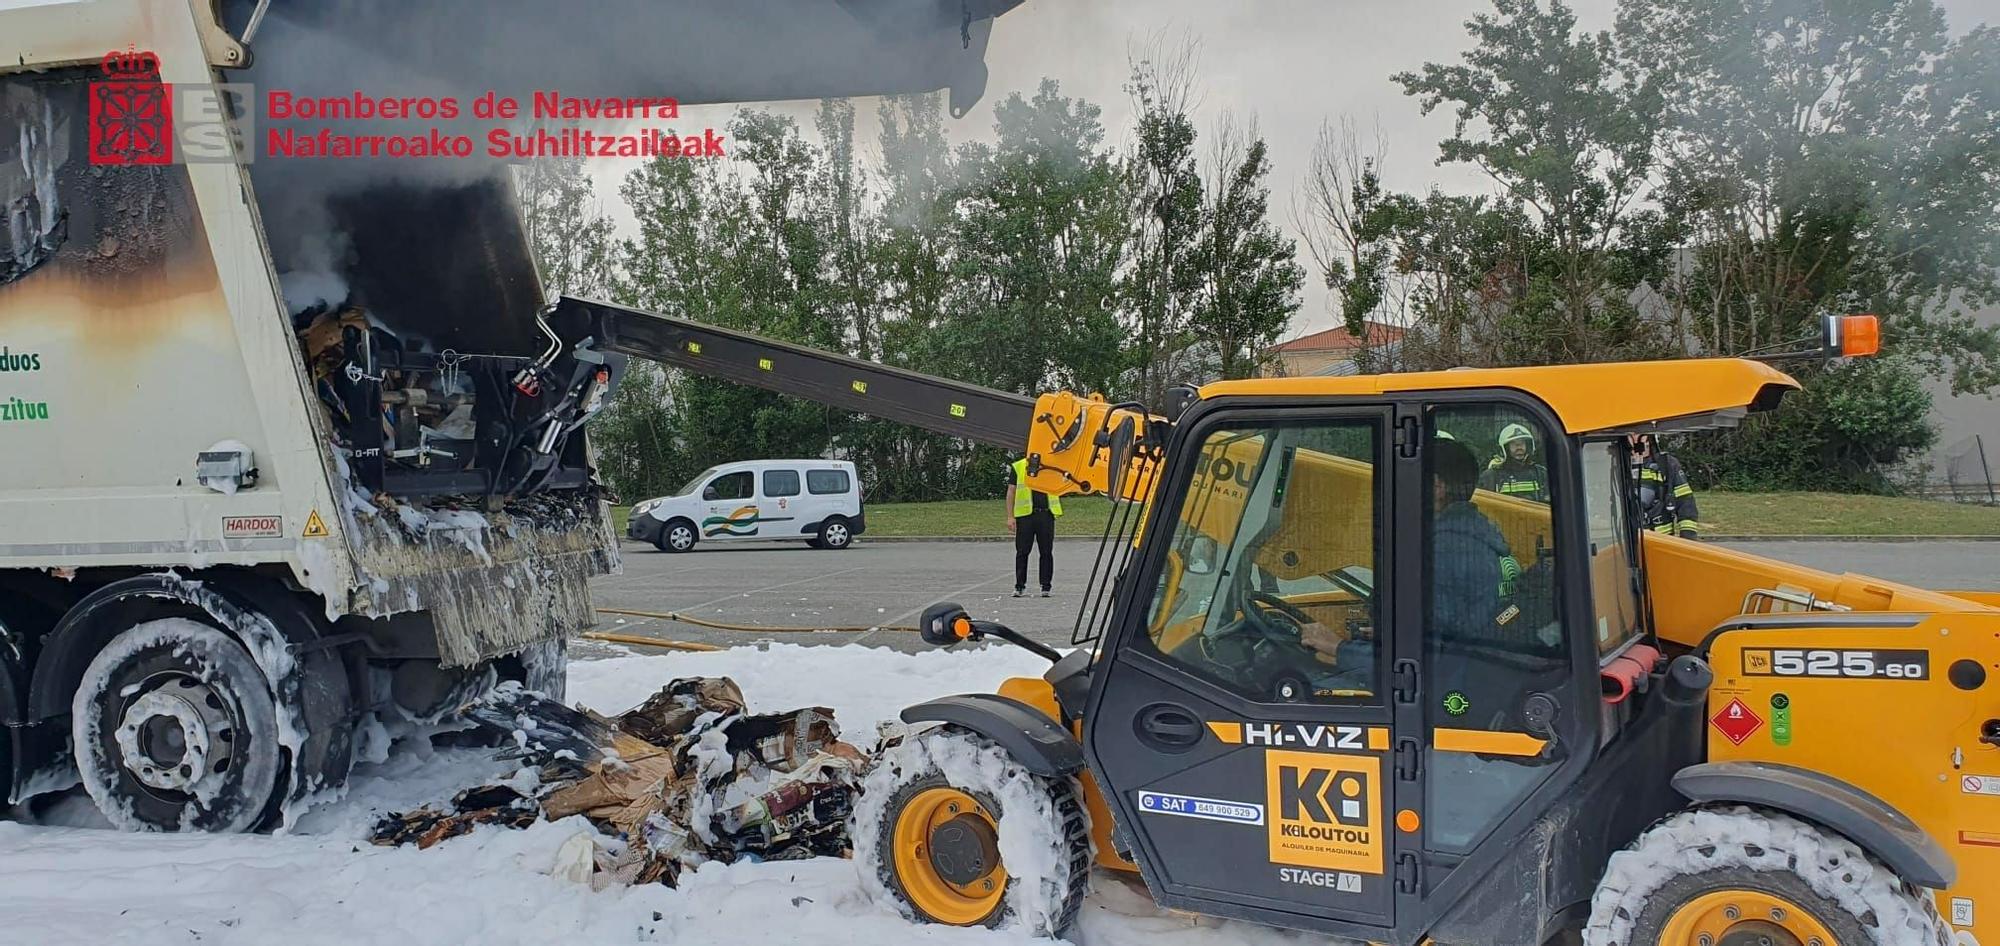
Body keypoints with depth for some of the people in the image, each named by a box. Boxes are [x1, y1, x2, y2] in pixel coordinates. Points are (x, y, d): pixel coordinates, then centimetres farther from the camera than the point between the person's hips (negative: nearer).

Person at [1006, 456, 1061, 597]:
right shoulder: (1017, 467, 5)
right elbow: (1011, 492, 3)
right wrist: (1010, 517, -3)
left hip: (1046, 513, 2)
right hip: (1025, 514, -2)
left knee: (1047, 552, 3)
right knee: (1022, 552, 2)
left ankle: (1046, 586, 10)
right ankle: (1020, 586, 11)